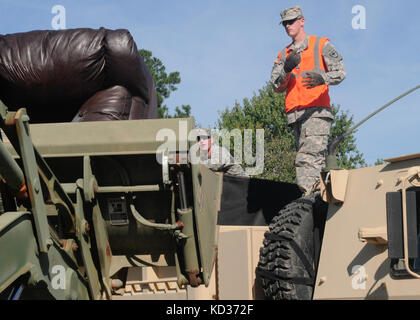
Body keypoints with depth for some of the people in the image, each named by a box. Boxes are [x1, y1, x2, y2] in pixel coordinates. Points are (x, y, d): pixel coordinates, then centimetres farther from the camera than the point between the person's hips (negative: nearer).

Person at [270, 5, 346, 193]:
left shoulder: (321, 45, 10)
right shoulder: (284, 54, 23)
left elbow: (340, 72, 1)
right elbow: (276, 87, 13)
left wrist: (322, 78, -20)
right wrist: (287, 68, -7)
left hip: (316, 111, -5)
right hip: (295, 114, 5)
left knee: (309, 156, -21)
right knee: (315, 160, 4)